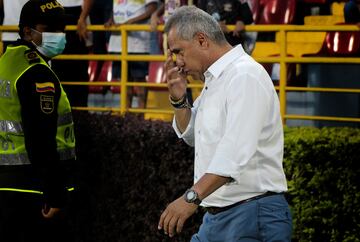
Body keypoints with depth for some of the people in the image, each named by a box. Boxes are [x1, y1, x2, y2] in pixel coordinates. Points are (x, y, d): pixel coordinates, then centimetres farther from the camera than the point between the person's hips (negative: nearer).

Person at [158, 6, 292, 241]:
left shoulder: (246, 76, -15)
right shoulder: (214, 80, 17)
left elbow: (237, 151, -27)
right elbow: (191, 134, 28)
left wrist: (192, 196, -34)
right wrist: (179, 98, 9)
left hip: (252, 218, -9)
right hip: (215, 218, 9)